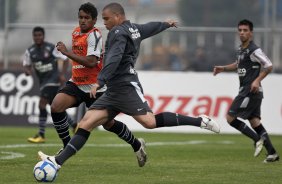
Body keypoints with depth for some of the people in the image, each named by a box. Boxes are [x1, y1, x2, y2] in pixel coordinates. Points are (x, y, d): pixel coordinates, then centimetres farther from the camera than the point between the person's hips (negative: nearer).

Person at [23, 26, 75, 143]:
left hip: (53, 79, -7)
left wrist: (62, 74, -12)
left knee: (42, 104, -18)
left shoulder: (51, 48, -9)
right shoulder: (30, 51, 5)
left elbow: (65, 60, -1)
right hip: (43, 81, 7)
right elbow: (26, 65, 14)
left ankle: (41, 135, -16)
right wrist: (27, 71, -11)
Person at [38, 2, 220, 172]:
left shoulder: (118, 32, -8)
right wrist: (166, 24, 61)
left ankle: (200, 121, -13)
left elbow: (113, 59, -24)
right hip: (113, 91, 10)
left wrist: (100, 81, -34)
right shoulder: (134, 28, 18)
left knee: (150, 121, -22)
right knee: (86, 123, -2)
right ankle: (58, 161, -11)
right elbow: (151, 27, 39)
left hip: (126, 86, -10)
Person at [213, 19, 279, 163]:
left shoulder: (254, 50, -14)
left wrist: (257, 80, -21)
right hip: (246, 91, 9)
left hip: (251, 91, -9)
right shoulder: (241, 49, 14)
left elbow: (268, 66, -15)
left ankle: (258, 139, -6)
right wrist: (223, 68, 20)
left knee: (230, 117, -9)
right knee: (254, 121, 9)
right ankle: (272, 153, 9)